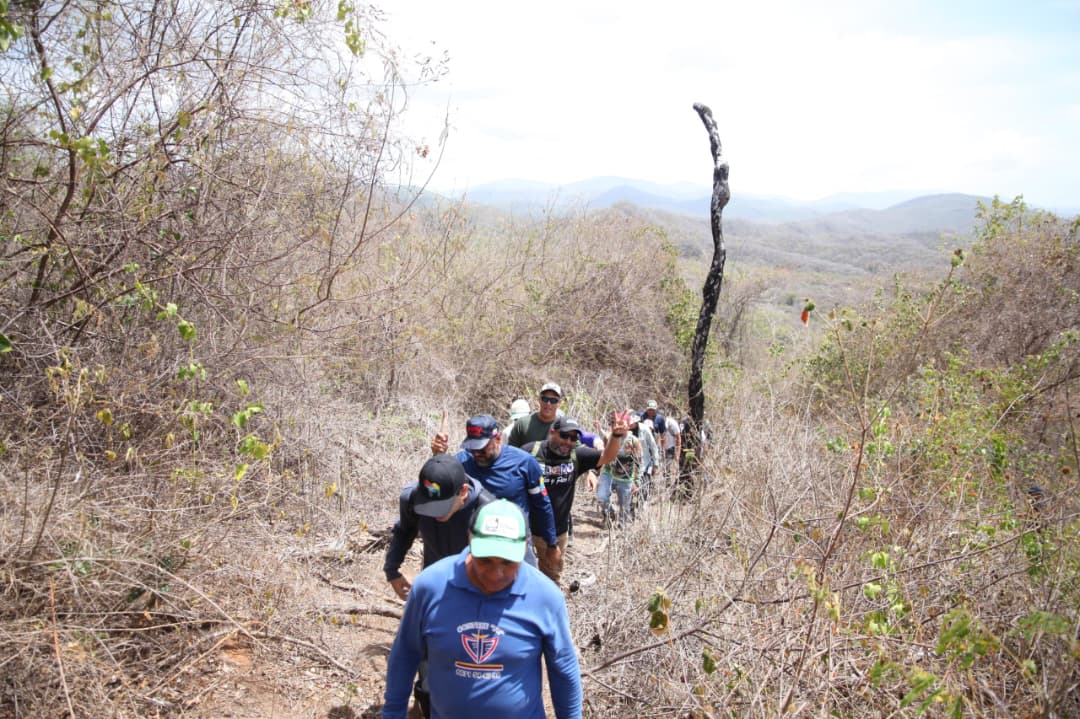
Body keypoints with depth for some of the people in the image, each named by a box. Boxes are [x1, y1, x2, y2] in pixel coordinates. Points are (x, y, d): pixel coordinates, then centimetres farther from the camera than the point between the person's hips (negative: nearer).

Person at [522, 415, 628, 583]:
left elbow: (606, 457, -13)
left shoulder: (577, 456, -4)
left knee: (552, 578, 22)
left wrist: (616, 436, -32)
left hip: (557, 532, 4)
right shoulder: (530, 451, -16)